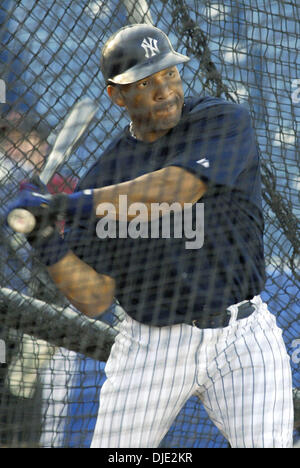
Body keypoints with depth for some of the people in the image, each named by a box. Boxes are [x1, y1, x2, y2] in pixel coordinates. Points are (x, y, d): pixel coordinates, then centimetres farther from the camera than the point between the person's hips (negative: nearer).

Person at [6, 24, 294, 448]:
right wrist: (50, 248, -20)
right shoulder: (103, 177, 1)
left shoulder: (225, 122, -6)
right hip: (151, 347, 2)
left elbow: (175, 192, -25)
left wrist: (69, 203, -24)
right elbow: (95, 299, -2)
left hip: (241, 338, -2)